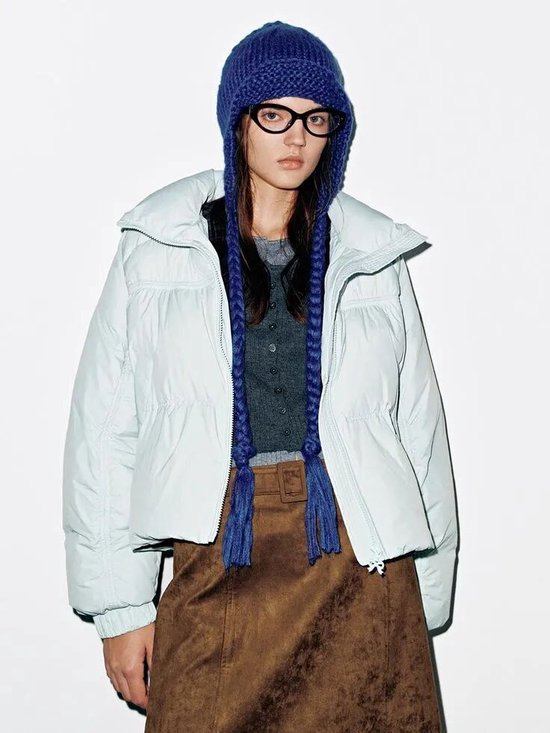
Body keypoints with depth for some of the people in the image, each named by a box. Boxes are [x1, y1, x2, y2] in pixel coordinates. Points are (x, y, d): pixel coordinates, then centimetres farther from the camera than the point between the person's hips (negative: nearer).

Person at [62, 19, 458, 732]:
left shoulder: (372, 254, 8)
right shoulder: (158, 249, 4)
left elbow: (418, 426, 10)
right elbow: (103, 431, 3)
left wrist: (423, 602, 7)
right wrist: (119, 604, -1)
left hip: (361, 570, 2)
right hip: (216, 570, -1)